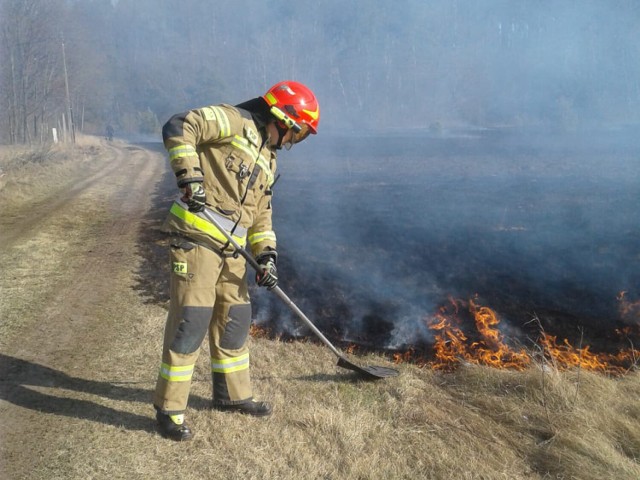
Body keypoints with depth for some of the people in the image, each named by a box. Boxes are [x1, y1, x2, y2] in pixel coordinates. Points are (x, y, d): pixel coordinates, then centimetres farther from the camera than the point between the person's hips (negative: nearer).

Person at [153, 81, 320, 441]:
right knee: (190, 323, -8)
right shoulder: (234, 121, -4)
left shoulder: (268, 158, 21)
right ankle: (169, 409, 5)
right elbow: (178, 128, -15)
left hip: (231, 249, 9)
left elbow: (261, 214, 20)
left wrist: (267, 255, 7)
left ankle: (233, 393, 32)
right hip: (196, 238, -9)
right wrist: (189, 174, -23)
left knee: (235, 320, 15)